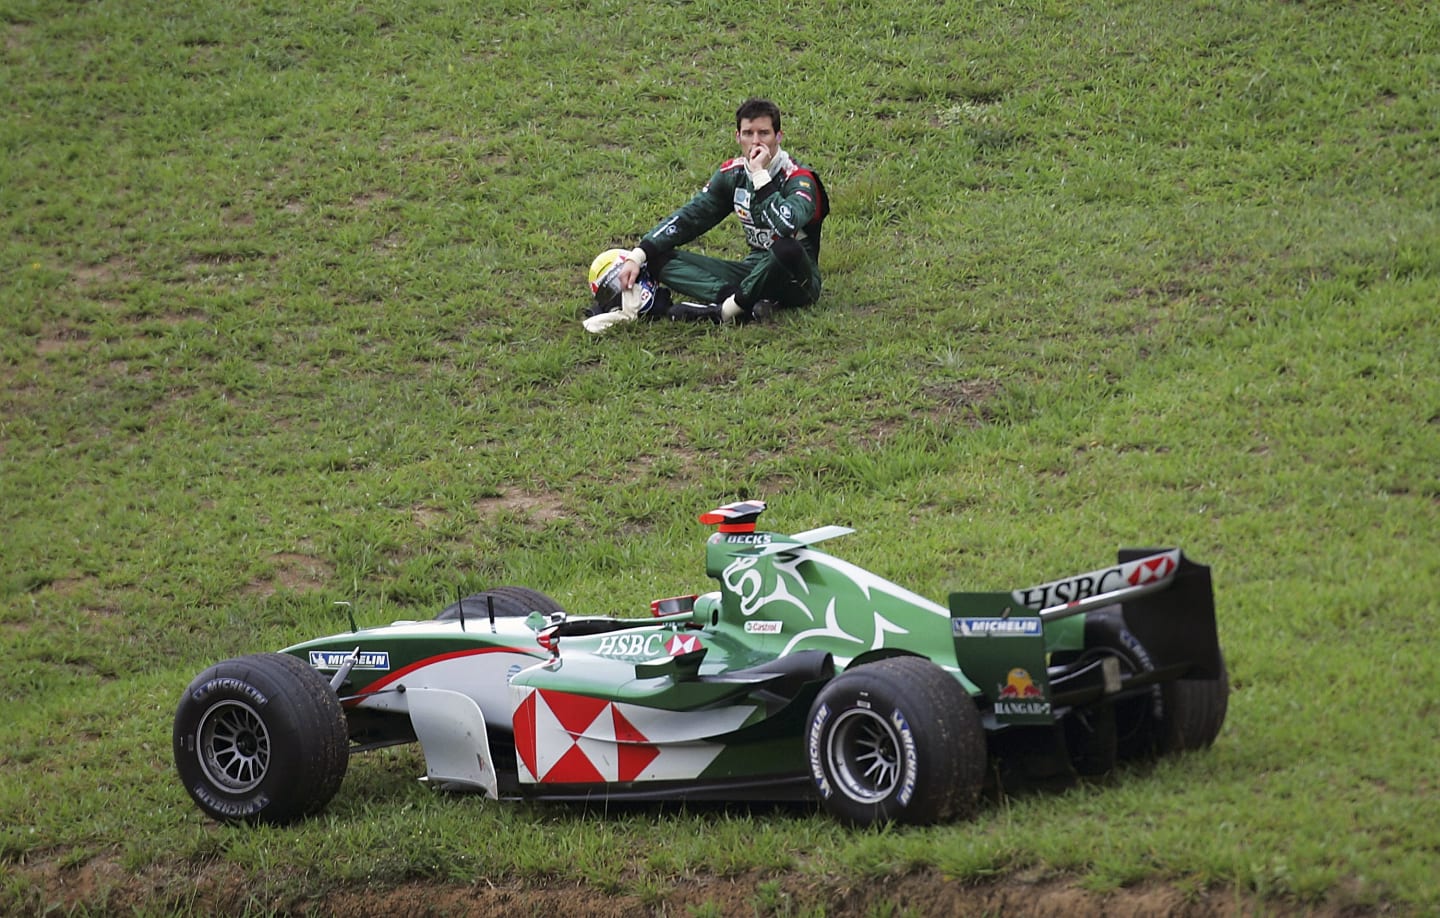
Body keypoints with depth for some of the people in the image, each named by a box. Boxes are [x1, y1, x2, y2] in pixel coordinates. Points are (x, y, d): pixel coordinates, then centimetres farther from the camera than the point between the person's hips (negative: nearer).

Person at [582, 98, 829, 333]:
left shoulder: (798, 179, -15)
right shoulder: (733, 173, 3)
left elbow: (787, 226, -36)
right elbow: (689, 217, 4)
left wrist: (760, 175, -28)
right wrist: (637, 256, -6)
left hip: (795, 281, -6)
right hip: (753, 271, 6)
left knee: (787, 250, -42)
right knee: (660, 259, -9)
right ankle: (730, 298, -33)